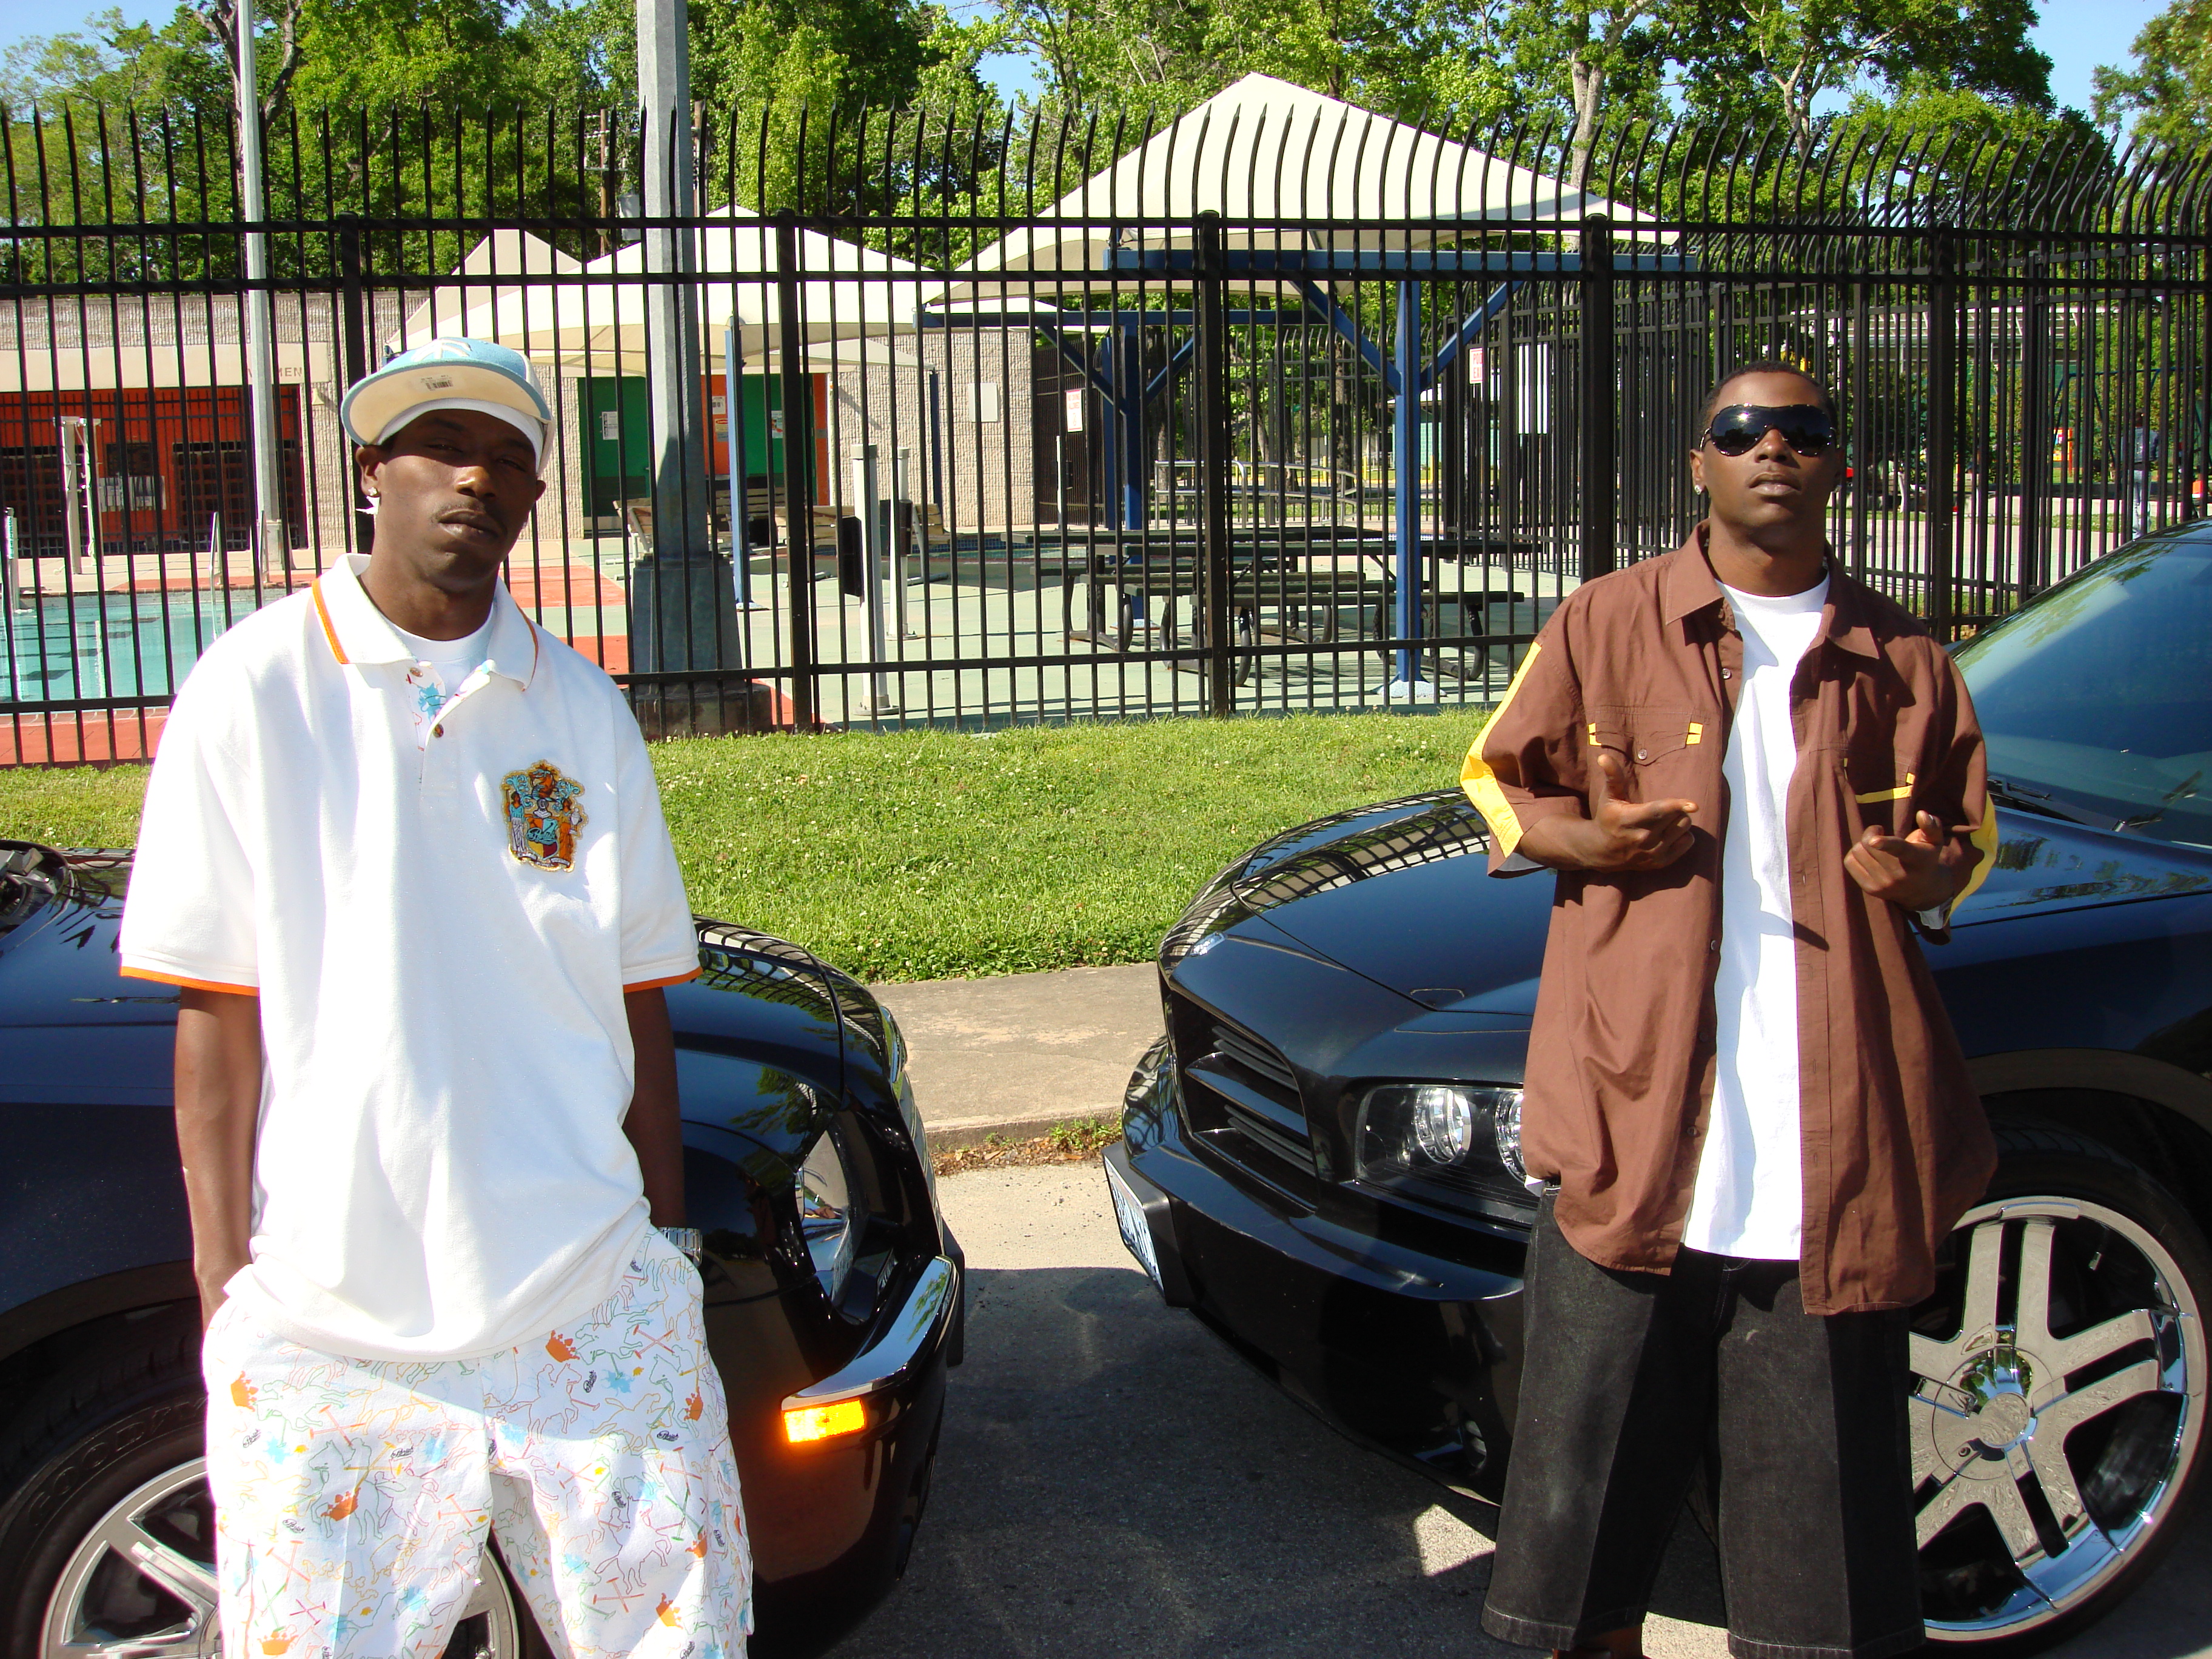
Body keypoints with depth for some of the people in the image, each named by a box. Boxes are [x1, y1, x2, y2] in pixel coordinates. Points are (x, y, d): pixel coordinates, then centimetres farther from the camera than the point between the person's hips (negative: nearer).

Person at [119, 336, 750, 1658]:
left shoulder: (582, 710, 5)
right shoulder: (259, 688, -3)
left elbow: (638, 998, 9)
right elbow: (218, 1011, -3)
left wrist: (667, 1228, 7)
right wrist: (225, 1274, -5)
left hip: (593, 1297, 3)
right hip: (323, 1304, -2)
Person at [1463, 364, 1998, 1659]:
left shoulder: (1900, 661, 11)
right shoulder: (1606, 625, 6)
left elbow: (1970, 833, 20)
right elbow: (1501, 782, 12)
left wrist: (1926, 875, -4)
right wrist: (1591, 841, -9)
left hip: (1829, 1143, 1)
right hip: (1637, 1119, -1)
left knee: (1817, 1454, 5)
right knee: (1604, 1429, 6)